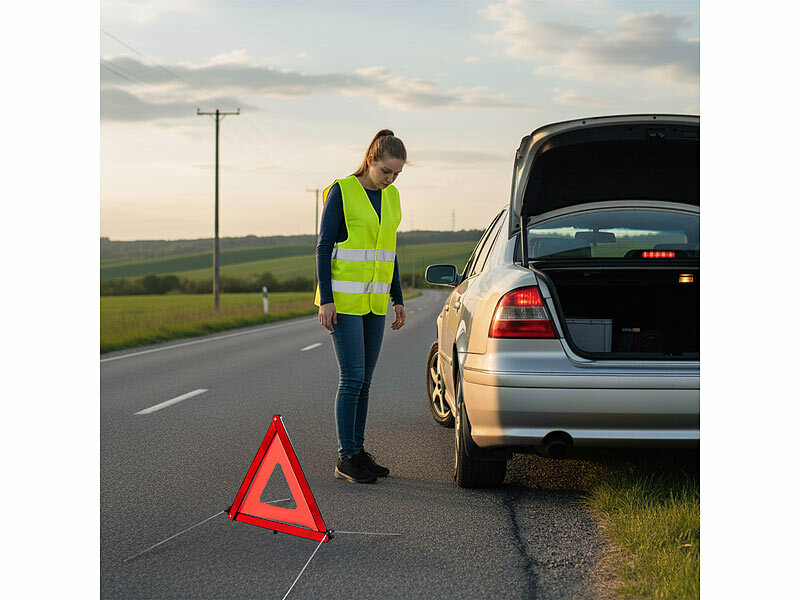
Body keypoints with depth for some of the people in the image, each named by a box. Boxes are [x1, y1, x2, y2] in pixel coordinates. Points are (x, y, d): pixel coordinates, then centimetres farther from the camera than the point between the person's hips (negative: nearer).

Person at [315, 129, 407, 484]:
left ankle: (357, 452, 16)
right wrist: (325, 300, -15)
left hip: (374, 300, 7)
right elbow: (324, 247, -10)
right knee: (352, 379, -9)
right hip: (343, 299, -7)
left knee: (363, 381, 9)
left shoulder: (391, 197, 11)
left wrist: (397, 300, 14)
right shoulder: (341, 192, -9)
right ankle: (346, 459, -3)